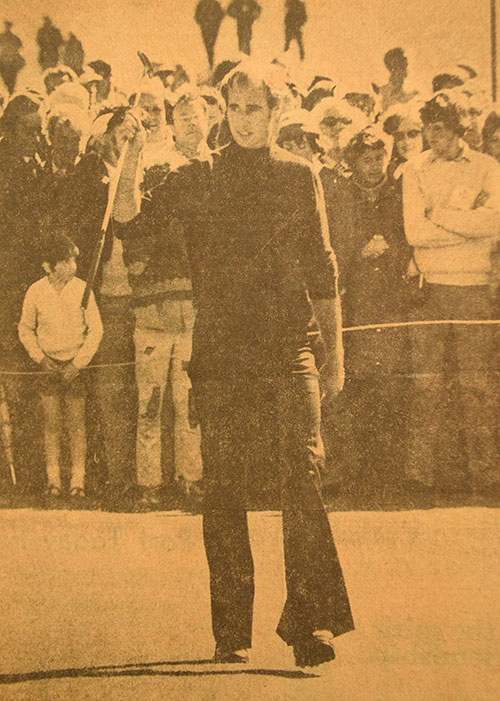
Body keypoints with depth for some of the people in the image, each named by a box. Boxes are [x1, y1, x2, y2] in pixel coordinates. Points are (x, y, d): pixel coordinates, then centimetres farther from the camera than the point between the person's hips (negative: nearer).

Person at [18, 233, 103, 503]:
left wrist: (78, 364, -7)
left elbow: (96, 329, -2)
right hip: (49, 366, 1)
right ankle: (53, 479, 13)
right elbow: (25, 330, 8)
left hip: (76, 366, -1)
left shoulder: (82, 289, -7)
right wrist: (40, 359, -2)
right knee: (51, 423, 2)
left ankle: (78, 480, 8)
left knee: (76, 424, -1)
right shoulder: (36, 291, -5)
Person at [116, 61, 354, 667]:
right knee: (224, 491, 2)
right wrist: (131, 161, -15)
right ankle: (231, 630, 13)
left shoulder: (299, 179, 13)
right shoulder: (197, 178, 11)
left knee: (301, 479, -12)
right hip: (221, 354, 0)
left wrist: (335, 353, 11)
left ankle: (309, 620, -7)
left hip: (289, 351, 0)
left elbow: (322, 272, 14)